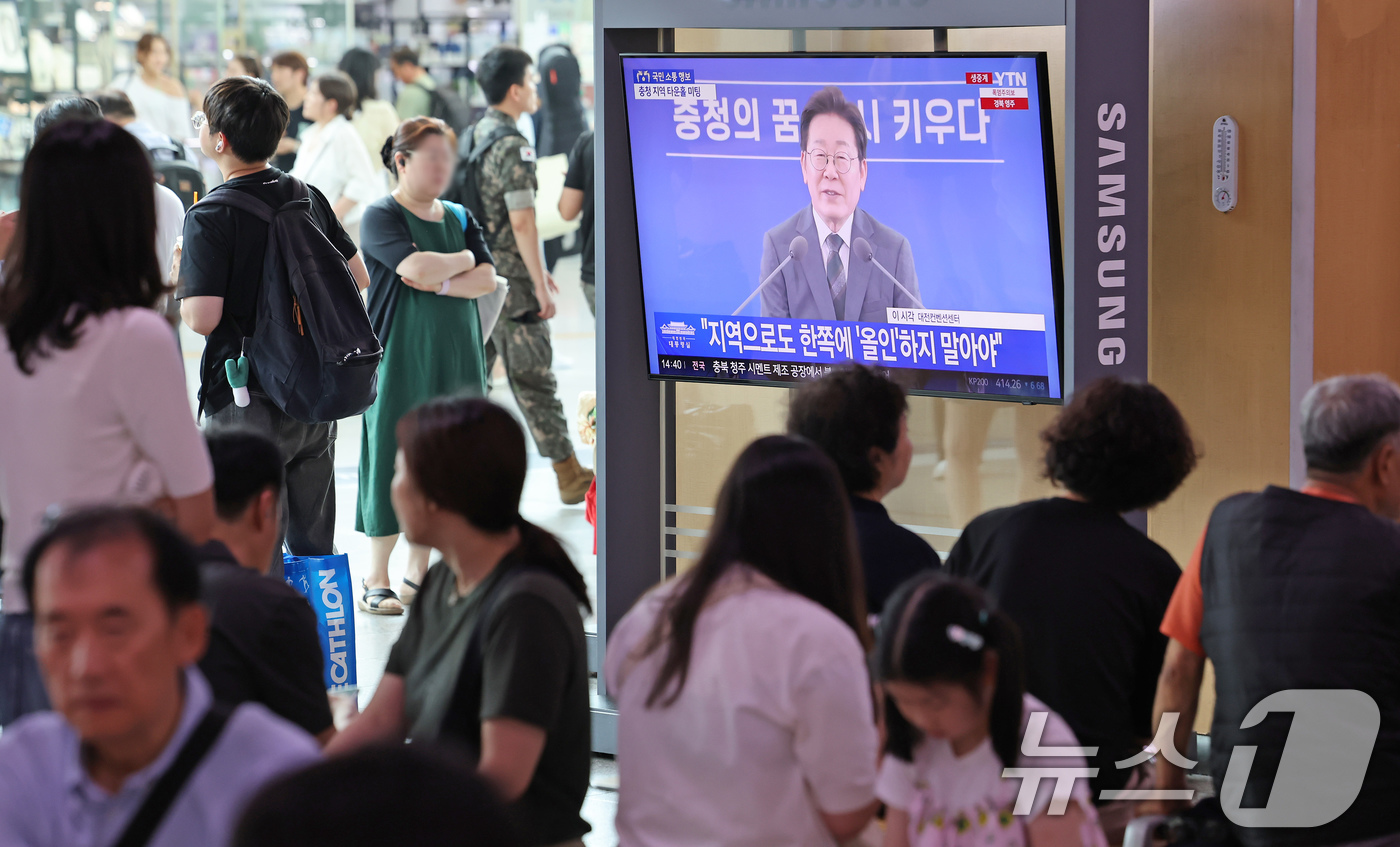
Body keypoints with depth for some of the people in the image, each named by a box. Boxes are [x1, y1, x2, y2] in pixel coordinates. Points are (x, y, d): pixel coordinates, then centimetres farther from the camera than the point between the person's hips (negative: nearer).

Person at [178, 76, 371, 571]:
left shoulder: (210, 218, -14)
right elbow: (359, 278, 13)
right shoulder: (309, 198, 4)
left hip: (247, 405, -6)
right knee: (314, 547, 15)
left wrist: (176, 283, -1)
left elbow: (203, 318, -20)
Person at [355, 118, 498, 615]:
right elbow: (416, 265, -22)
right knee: (393, 461, -4)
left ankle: (417, 575, 17)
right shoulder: (382, 216, -5)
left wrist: (440, 282, -15)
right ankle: (376, 582, 5)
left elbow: (486, 279, 1)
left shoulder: (458, 217, 13)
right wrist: (463, 261, -5)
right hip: (401, 359, -6)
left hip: (456, 359, 6)